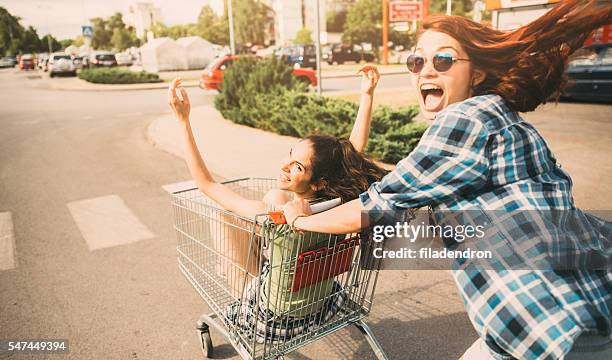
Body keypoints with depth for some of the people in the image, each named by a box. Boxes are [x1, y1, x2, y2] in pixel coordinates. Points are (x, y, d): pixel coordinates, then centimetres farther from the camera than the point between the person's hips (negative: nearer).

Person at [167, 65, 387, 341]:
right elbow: (356, 148, -6)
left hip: (277, 321, -5)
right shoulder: (339, 202, -24)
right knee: (276, 195, 9)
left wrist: (183, 120, -29)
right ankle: (260, 251, 37)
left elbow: (206, 183, -29)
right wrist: (367, 94, -6)